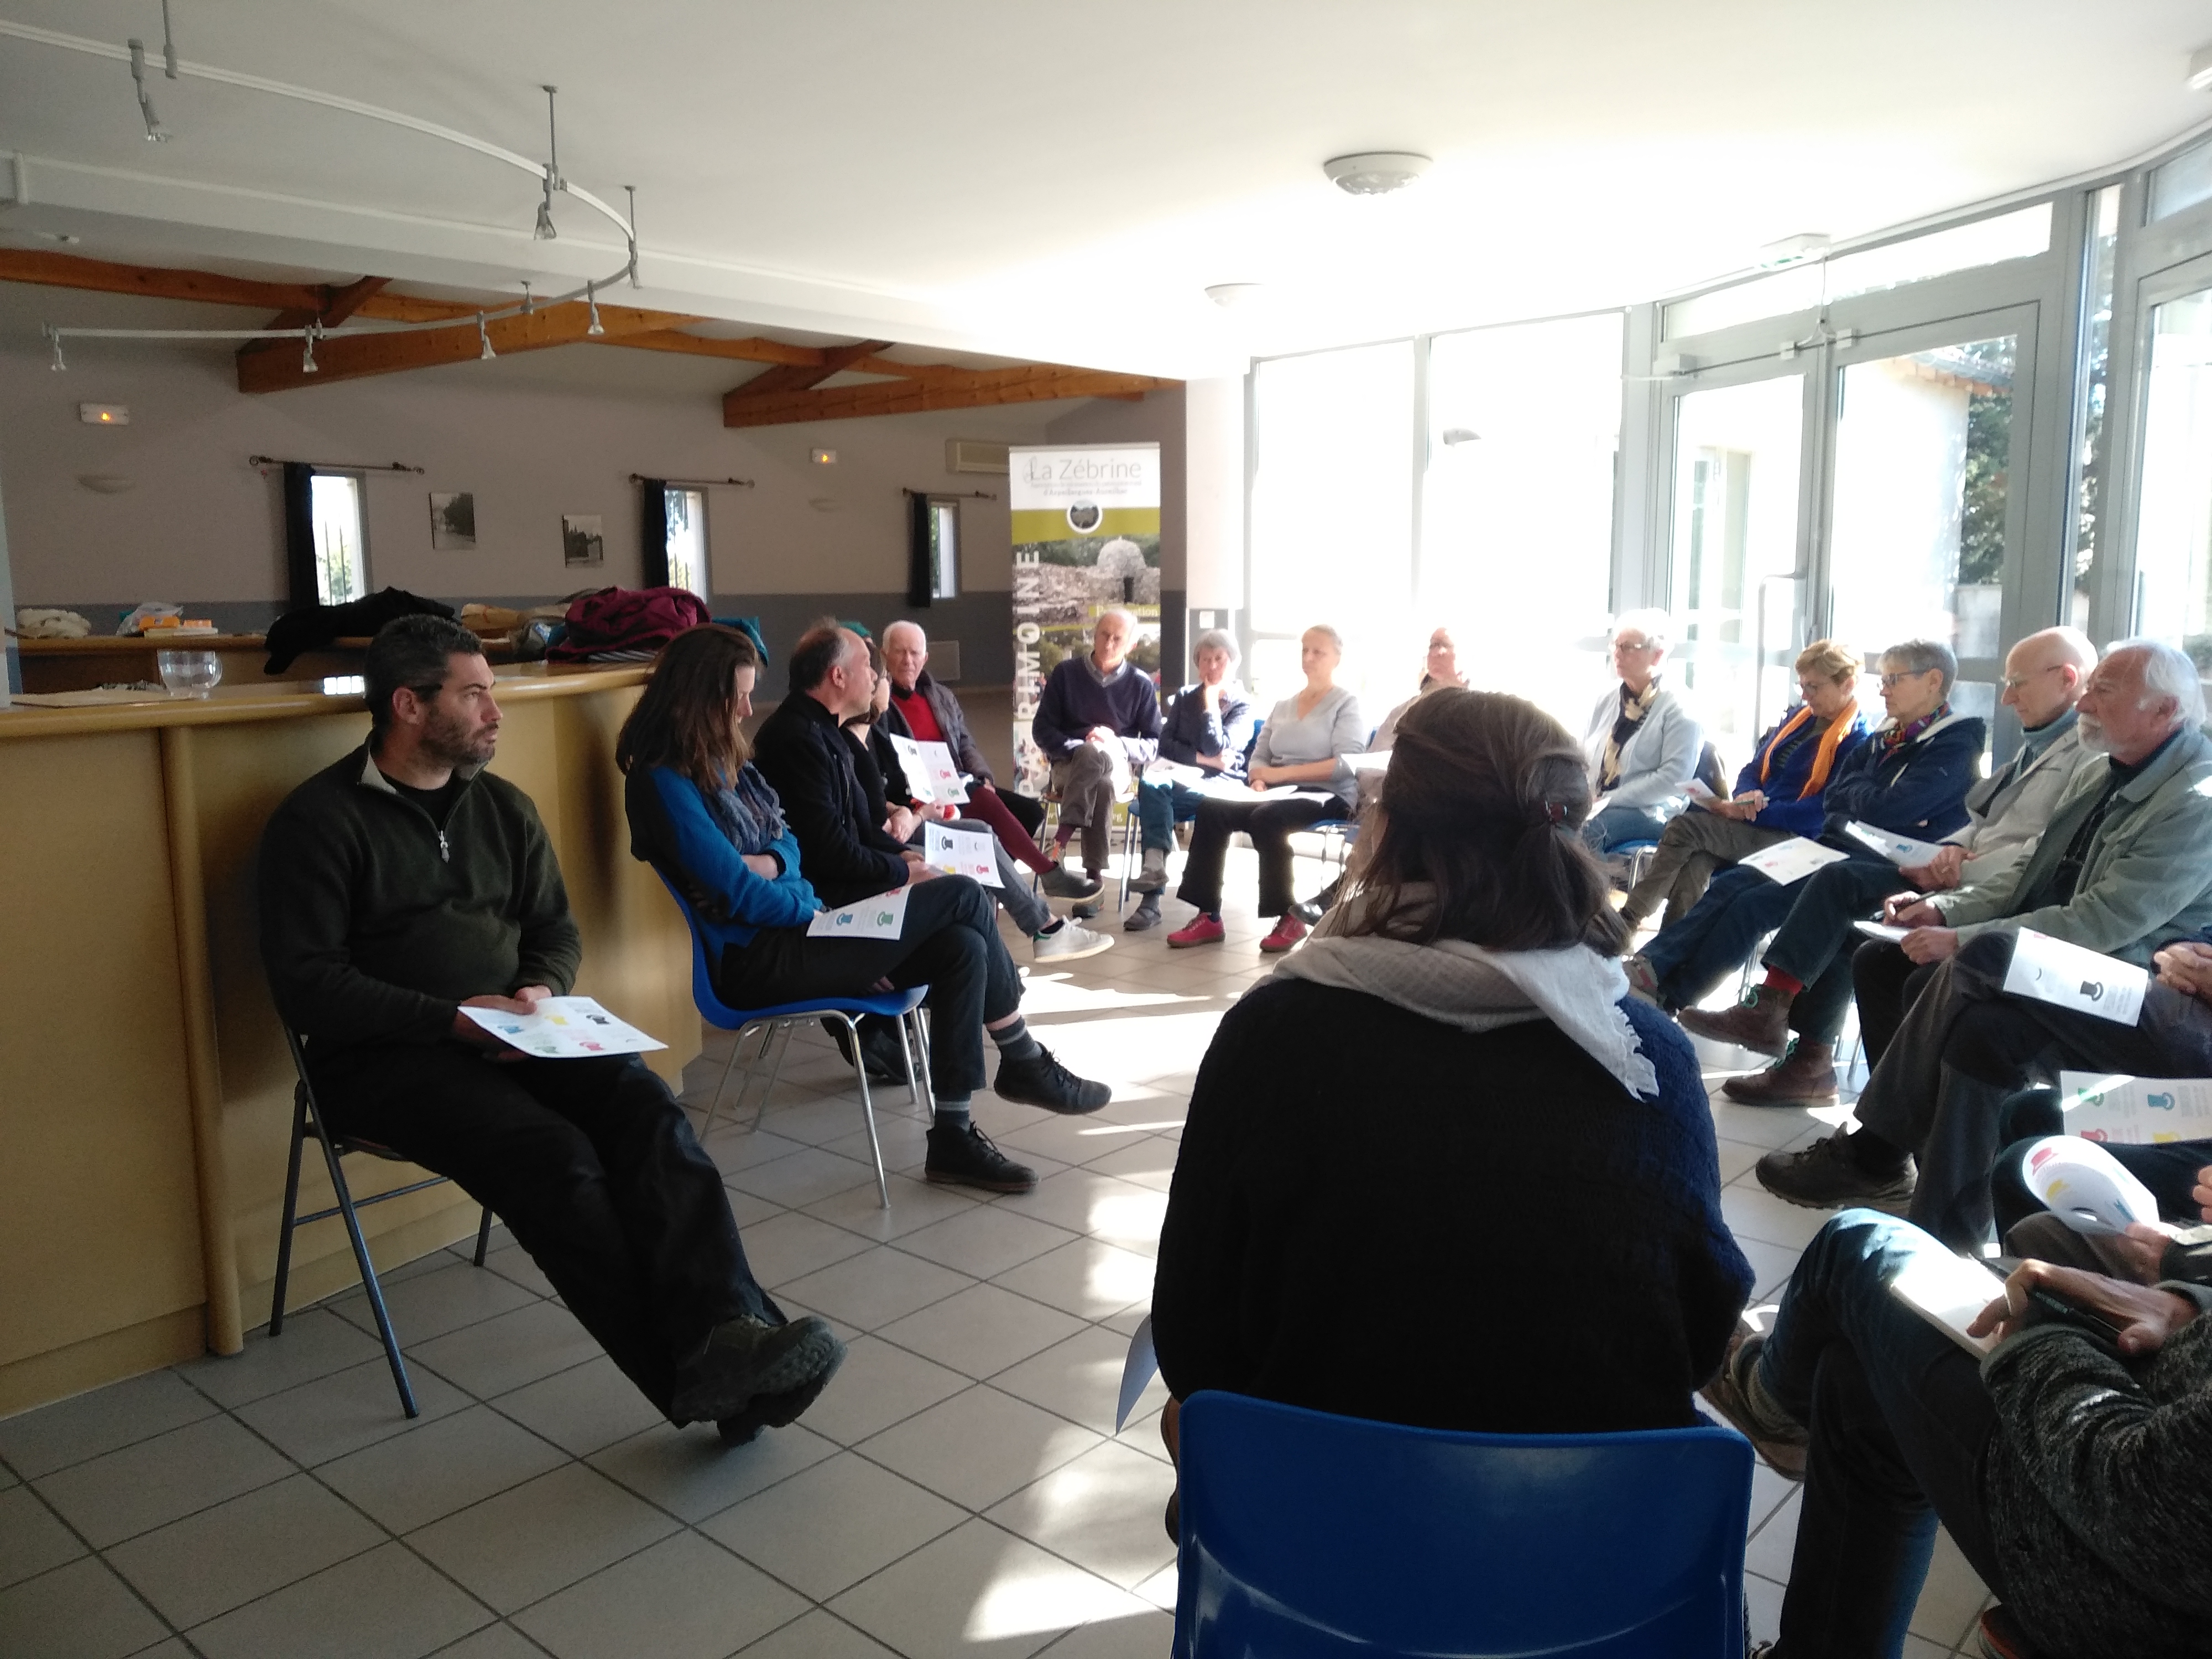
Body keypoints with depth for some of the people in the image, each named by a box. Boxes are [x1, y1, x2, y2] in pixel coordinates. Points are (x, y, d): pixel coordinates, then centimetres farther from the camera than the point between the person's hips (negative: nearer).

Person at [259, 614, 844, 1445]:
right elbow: (306, 984, -9)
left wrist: (543, 987, -3)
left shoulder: (503, 806, 17)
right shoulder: (321, 818, -2)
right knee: (552, 1153, -31)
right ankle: (693, 1378, -31)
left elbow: (555, 927, 21)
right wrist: (452, 1020, -19)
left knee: (647, 1108, -25)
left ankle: (727, 1332, -39)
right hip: (386, 1057, -5)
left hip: (510, 1033, 5)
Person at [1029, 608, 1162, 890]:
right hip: (1069, 765, 0)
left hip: (1118, 765, 0)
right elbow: (1041, 730, 4)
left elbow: (1154, 745, 6)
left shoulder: (1141, 684, 5)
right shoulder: (1066, 673, 5)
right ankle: (1095, 874, -41)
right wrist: (1077, 749, -14)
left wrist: (1117, 743, -14)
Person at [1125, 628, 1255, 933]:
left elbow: (1216, 749, -11)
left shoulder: (1243, 704, 6)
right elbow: (1165, 746, 6)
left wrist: (1211, 699, -6)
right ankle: (1155, 865, -48)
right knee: (1151, 782, -33)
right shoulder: (1185, 697, 18)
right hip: (1183, 781, 3)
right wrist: (1203, 759, -8)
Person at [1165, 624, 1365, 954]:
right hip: (1278, 795, 6)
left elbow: (1345, 765, -12)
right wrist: (1259, 782, -10)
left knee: (1265, 817, -35)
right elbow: (1259, 757, 15)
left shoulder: (1347, 704, 2)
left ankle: (1290, 918, -21)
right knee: (1211, 809, -20)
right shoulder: (1283, 706, 21)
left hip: (1326, 796, -6)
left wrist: (1281, 773, -14)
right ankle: (1208, 917, -21)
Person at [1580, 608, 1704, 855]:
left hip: (1651, 813, -5)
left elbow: (1674, 777, -14)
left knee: (1587, 828, -34)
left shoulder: (1679, 709, -5)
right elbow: (1584, 758, 14)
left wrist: (1609, 800, -17)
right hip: (1597, 806, 5)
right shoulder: (1606, 702, 14)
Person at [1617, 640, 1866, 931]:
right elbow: (1754, 768, 20)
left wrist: (1740, 810, -19)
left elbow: (1824, 812, -17)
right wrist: (1746, 796, -7)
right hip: (1755, 825, 7)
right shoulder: (1798, 718, 18)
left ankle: (1626, 921, -17)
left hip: (1793, 840, -7)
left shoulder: (1857, 741, -7)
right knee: (1694, 861, -26)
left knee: (1683, 828, -23)